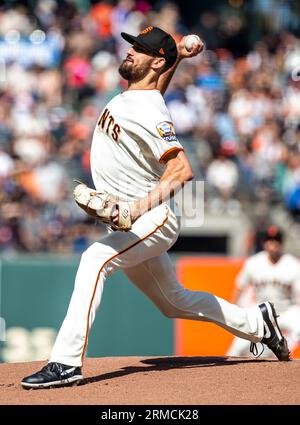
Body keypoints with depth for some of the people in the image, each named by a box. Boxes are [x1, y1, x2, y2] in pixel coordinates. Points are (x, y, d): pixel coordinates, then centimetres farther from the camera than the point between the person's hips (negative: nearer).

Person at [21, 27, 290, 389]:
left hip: (153, 220, -10)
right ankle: (257, 323, 36)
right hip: (127, 225, 10)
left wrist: (136, 208, -40)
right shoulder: (126, 98, 7)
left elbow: (182, 171, -30)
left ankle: (66, 362, -36)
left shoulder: (152, 116, -19)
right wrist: (178, 53, 10)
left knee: (95, 259, -31)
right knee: (174, 302, 19)